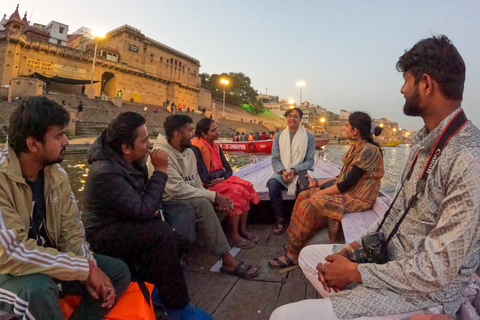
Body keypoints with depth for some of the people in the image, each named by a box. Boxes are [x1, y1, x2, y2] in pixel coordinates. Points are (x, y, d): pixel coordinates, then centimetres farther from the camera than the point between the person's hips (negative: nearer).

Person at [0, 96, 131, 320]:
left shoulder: (56, 173, -6)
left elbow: (70, 229, -2)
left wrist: (90, 268, -17)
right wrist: (85, 268, -28)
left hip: (46, 262, 6)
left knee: (118, 272, -3)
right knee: (40, 290, -37)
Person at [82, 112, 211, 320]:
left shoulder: (133, 161, -2)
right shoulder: (106, 173, -28)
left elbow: (142, 200, 12)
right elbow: (143, 210, -31)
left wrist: (155, 208, -10)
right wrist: (160, 171, -25)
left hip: (124, 223, 9)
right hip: (103, 235, -9)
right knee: (162, 233, -29)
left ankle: (160, 285, 8)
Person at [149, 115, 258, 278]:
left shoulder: (189, 152, 7)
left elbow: (197, 184, 7)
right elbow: (177, 190, -28)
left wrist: (215, 199, -12)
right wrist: (214, 195, -24)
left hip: (189, 200, 9)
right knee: (201, 204, -33)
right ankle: (227, 260, -25)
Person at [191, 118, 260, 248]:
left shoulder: (215, 146, 10)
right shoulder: (195, 148, -15)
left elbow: (227, 169, 10)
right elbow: (204, 176, -21)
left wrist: (223, 178, -12)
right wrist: (221, 171, -4)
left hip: (220, 181, 8)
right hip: (206, 186, -8)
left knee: (246, 187, -11)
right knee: (235, 192, -26)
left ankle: (242, 229, -5)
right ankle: (233, 236, -14)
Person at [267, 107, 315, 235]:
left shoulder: (309, 137, 5)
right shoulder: (279, 137, 11)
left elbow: (310, 160, 1)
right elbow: (275, 159, 6)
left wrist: (294, 170, -15)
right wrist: (283, 171, -15)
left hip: (300, 172, -1)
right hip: (282, 172, 2)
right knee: (272, 183, -31)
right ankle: (280, 220, -15)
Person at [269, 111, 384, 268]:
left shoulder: (368, 150, -19)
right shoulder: (355, 148, 10)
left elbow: (348, 183, -22)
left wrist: (320, 192, -16)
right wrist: (317, 183, 7)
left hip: (357, 198, -9)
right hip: (345, 191, 9)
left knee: (310, 204, -20)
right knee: (304, 195, -2)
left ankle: (294, 254, -7)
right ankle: (293, 243, 2)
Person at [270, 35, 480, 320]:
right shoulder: (424, 141, 5)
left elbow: (435, 272, -25)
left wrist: (354, 272, -16)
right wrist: (352, 249, -1)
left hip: (423, 294, -9)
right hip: (390, 256, 9)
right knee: (309, 254, 19)